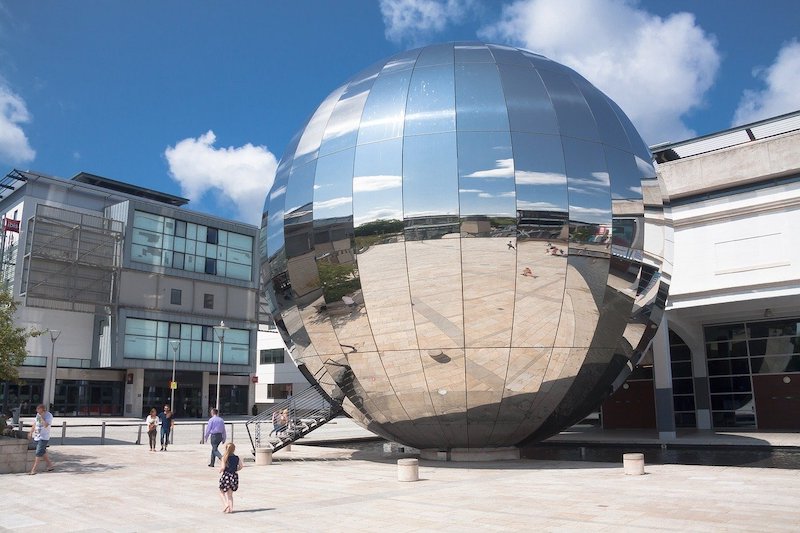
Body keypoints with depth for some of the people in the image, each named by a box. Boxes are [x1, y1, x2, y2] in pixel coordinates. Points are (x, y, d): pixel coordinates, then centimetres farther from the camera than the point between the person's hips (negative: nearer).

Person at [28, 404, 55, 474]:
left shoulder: (49, 416, -14)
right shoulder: (38, 414, 9)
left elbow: (46, 425, -27)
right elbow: (35, 423, 19)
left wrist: (41, 417, -24)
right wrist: (31, 433, 19)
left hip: (43, 437, -8)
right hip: (37, 436, 8)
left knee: (39, 453, -10)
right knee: (42, 452, 13)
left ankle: (33, 470, -8)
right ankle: (50, 464, 25)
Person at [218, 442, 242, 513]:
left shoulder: (224, 458, -10)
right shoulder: (237, 458, 2)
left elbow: (223, 467, -18)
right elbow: (240, 466, 4)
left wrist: (220, 470, 2)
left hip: (226, 476, -4)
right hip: (234, 476, 4)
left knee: (221, 492, 15)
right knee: (230, 494, 15)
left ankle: (225, 504, -4)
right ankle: (230, 508, 11)